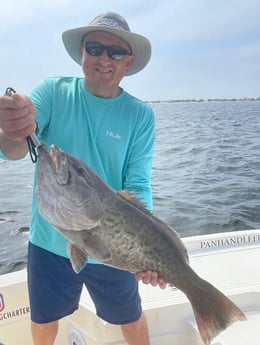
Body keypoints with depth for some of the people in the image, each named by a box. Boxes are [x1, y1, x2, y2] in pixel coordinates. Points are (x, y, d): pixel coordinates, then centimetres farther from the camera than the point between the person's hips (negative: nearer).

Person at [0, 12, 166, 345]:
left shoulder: (140, 114, -10)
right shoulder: (53, 91, -9)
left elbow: (138, 185, -14)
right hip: (49, 241, 1)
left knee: (130, 316, 22)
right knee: (43, 318, 23)